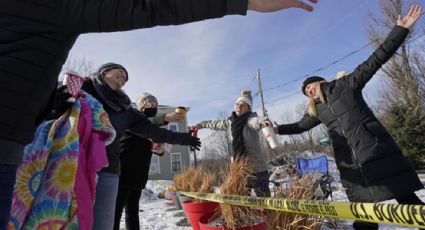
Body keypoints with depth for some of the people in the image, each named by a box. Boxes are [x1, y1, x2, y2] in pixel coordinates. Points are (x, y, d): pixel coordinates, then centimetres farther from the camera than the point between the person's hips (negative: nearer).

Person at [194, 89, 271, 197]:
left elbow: (256, 121, -33)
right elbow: (216, 124, 25)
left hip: (257, 169, -5)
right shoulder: (231, 121, 9)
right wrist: (200, 125, 38)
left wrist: (264, 120, -56)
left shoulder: (250, 119, -10)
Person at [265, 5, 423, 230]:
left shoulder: (346, 84, 3)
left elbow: (375, 61, -1)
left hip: (377, 153, -4)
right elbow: (300, 126, 27)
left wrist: (401, 29, -4)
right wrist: (278, 128, 18)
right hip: (351, 165, 4)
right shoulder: (316, 110, 15)